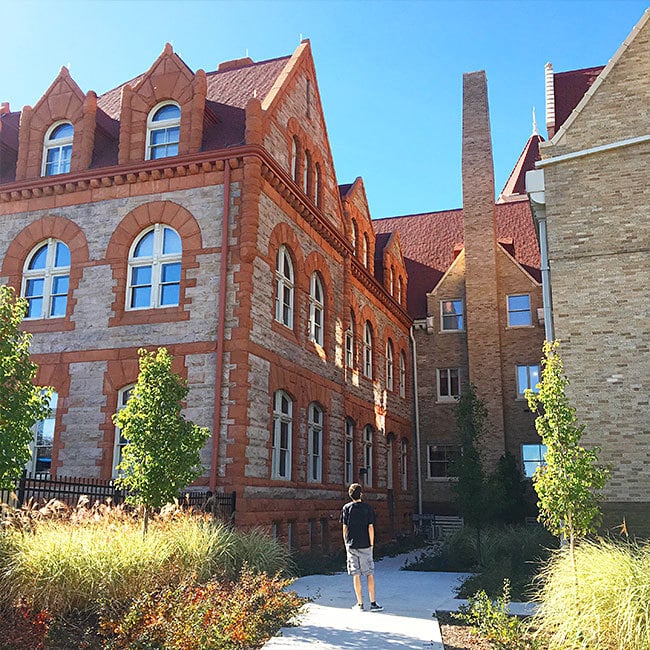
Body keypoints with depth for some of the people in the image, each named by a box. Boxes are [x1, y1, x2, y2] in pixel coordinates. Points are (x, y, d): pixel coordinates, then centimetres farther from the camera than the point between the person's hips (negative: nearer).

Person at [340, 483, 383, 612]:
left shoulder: (346, 508, 1)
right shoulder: (368, 508, -2)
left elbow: (344, 528, 2)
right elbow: (370, 527, -3)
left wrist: (346, 543, 11)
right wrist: (371, 544, 4)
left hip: (351, 545, 1)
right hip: (365, 545, -1)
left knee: (356, 575, 5)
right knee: (370, 574, 6)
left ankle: (360, 604, 8)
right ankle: (373, 603, 5)